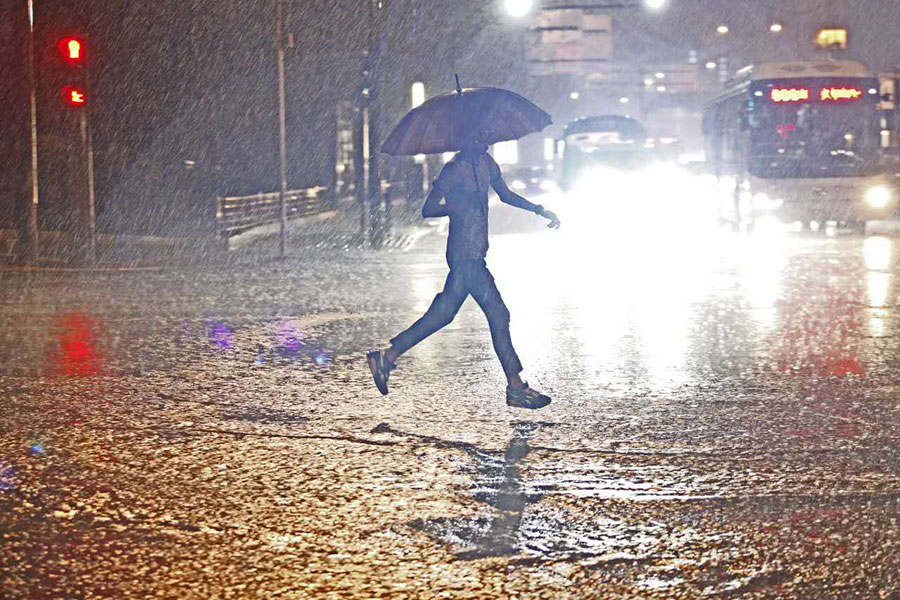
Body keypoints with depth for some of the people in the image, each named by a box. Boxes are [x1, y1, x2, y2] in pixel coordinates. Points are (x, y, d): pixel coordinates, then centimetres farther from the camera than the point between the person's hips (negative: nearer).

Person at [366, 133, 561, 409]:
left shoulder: (485, 161, 13)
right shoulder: (454, 170, -12)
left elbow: (506, 195, 26)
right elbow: (428, 210, -11)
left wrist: (540, 210, 22)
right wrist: (461, 204, -18)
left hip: (474, 255, 9)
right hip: (466, 255, -9)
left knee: (443, 314, 10)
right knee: (498, 314, -6)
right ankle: (516, 388, 0)